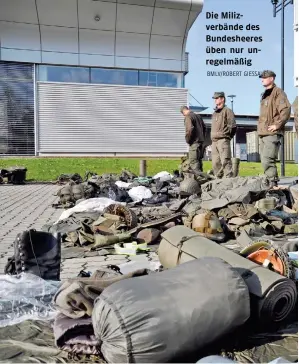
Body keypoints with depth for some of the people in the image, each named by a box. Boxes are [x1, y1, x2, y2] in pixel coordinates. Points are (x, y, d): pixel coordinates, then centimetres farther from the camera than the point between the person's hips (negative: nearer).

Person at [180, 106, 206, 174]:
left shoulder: (188, 117, -10)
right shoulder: (198, 116, 15)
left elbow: (190, 129, -24)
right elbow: (204, 127, 20)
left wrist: (187, 139, -12)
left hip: (194, 143, -9)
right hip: (201, 142, 9)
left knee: (193, 162, -7)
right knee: (199, 160, 16)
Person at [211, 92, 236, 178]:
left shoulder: (227, 111, 1)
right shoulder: (214, 113, 25)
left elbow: (232, 126, -7)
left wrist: (224, 134, -5)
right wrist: (213, 136, 15)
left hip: (223, 140, -8)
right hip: (214, 141, 8)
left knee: (225, 161, -13)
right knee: (215, 163, 8)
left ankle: (228, 178, -14)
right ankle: (218, 179, 15)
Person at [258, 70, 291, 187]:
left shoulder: (277, 92, -4)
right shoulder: (264, 95, 22)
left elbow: (286, 109, -16)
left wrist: (277, 125, -18)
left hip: (272, 133, -9)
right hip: (262, 133, 9)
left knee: (267, 160, -15)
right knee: (265, 160, 10)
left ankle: (272, 183, -9)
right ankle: (273, 182, 18)